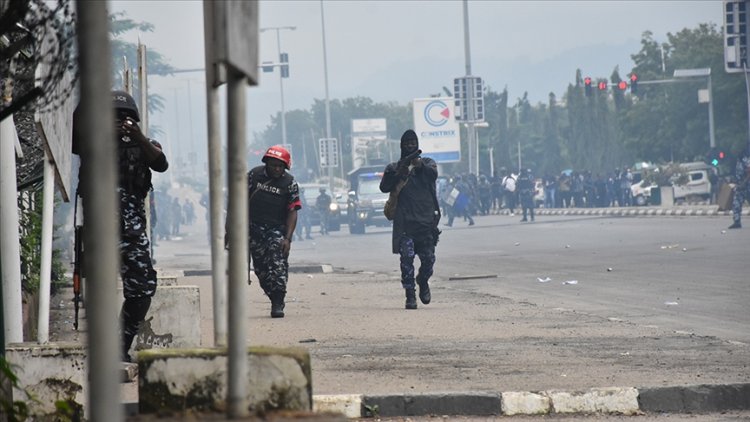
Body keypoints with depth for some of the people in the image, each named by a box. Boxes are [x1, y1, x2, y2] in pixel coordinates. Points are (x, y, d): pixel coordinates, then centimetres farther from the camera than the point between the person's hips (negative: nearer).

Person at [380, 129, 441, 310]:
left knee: (428, 258, 0)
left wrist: (420, 165, -29)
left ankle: (423, 282, 29)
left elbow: (433, 174, -10)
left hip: (426, 220, 1)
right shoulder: (394, 167, 14)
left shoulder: (427, 163, 13)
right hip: (405, 222, -1)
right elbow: (384, 187, -1)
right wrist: (398, 174, -16)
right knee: (407, 257, -11)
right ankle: (410, 294, -8)